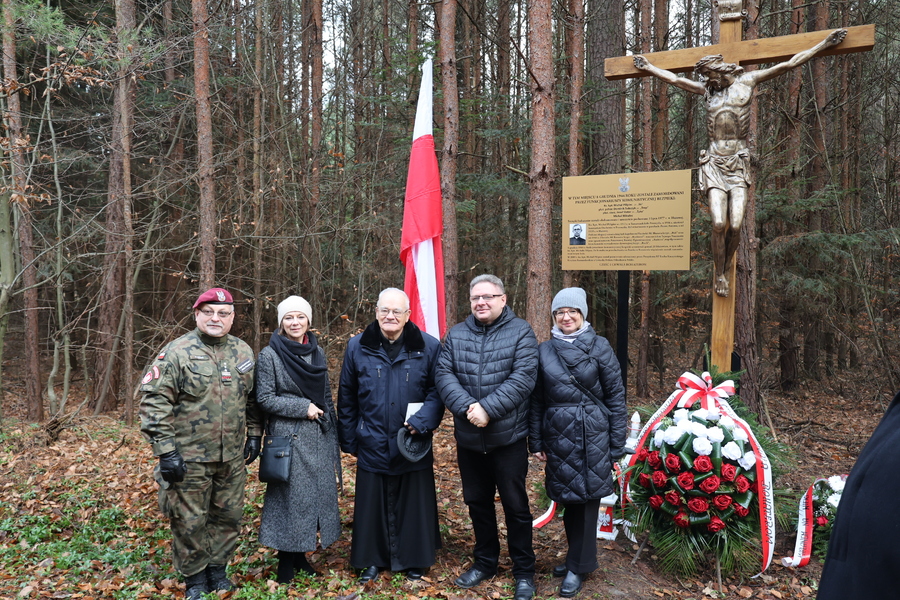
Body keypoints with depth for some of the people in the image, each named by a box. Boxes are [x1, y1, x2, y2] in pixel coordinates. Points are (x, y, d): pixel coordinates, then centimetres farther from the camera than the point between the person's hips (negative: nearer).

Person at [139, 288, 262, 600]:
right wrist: (165, 450, -15)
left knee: (229, 516, 15)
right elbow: (154, 402, -12)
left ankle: (217, 568, 35)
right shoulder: (177, 352, -10)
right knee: (190, 521, 7)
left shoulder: (243, 353, 6)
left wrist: (254, 435, 12)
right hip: (189, 458, -4)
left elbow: (253, 399, 16)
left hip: (232, 458, 4)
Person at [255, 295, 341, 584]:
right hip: (288, 438, -5)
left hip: (319, 439, 5)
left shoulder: (317, 352, 8)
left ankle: (300, 554, 24)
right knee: (290, 495, 1)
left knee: (318, 492, 8)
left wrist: (333, 436, 12)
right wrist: (303, 408, -15)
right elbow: (265, 399, -9)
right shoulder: (269, 355, -7)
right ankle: (286, 559, 18)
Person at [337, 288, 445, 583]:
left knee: (413, 504, 11)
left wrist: (422, 421, -17)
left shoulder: (428, 347, -4)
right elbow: (346, 397, 6)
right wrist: (349, 440, 6)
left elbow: (437, 390, -2)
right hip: (373, 446, 1)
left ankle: (413, 560, 30)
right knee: (372, 504, 11)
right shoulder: (358, 347, 1)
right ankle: (372, 559, 30)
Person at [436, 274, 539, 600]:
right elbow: (444, 374, -6)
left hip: (509, 438, -4)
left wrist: (488, 408, -25)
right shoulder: (455, 335, 5)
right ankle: (485, 561, 36)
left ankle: (524, 571, 25)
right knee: (477, 502, 17)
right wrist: (466, 406, -22)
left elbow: (522, 378, -16)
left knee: (515, 505, 7)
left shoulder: (521, 332, -6)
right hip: (468, 439, 4)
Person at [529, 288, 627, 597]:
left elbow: (616, 396, -2)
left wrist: (617, 444, -4)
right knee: (567, 499, 12)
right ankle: (577, 556, 33)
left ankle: (578, 566, 21)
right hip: (558, 436, 3)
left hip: (593, 436, -2)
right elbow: (536, 400, 8)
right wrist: (536, 441, 6)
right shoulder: (545, 350, 5)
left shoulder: (599, 347, -2)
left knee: (587, 497, 5)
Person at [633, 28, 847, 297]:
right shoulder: (707, 89, 15)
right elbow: (674, 79, 27)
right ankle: (719, 274, 4)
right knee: (719, 224, -13)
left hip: (739, 163, -1)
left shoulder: (747, 81, 9)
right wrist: (648, 66, 36)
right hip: (714, 162, 1)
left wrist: (825, 43, 12)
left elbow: (789, 64, 12)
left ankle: (727, 267, 13)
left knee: (735, 225, -12)